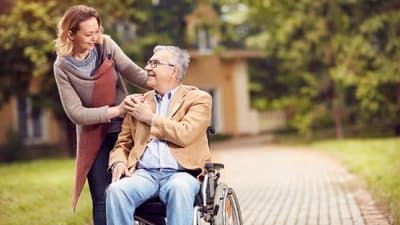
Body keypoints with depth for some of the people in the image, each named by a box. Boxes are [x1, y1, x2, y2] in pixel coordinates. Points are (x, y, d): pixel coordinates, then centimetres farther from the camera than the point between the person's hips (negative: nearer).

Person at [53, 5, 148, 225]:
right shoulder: (63, 67, -9)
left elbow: (134, 73, -13)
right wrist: (114, 110, -26)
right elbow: (76, 113, -15)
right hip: (94, 138, -1)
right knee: (102, 200, 4)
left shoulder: (106, 45, -6)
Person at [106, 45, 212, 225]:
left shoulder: (198, 98, 9)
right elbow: (123, 143, 22)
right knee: (115, 190, -29)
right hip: (144, 173, 3)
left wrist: (150, 118, 1)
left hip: (181, 172, -3)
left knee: (179, 188, -38)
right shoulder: (138, 103, 22)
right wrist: (119, 162, 0)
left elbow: (185, 135, -8)